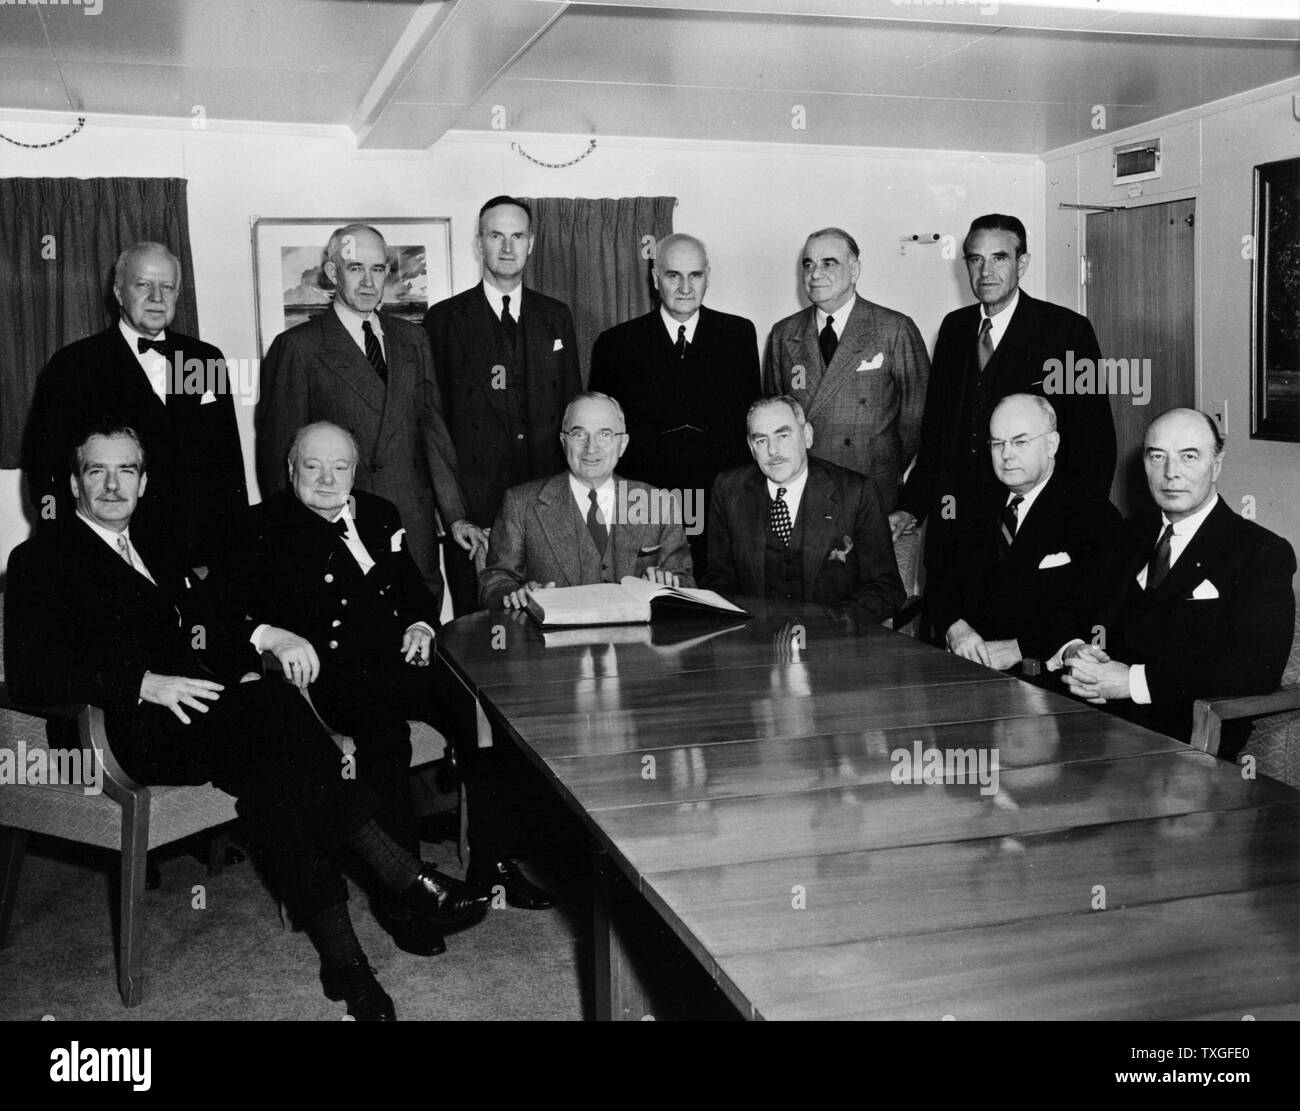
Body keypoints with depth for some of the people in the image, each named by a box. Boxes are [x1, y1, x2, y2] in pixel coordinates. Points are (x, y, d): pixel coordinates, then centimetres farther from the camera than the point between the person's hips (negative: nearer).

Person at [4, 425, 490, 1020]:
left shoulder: (152, 553, 28)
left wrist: (244, 671, 1)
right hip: (136, 730, -6)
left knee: (272, 771, -28)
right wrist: (145, 683, -19)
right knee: (277, 708, -31)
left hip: (195, 708, 6)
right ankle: (400, 874, -29)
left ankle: (340, 954, -31)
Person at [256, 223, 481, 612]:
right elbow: (278, 451, 0)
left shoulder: (412, 340, 14)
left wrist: (456, 516, 8)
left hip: (414, 530, 4)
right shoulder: (296, 348, -1)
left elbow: (432, 430, 14)